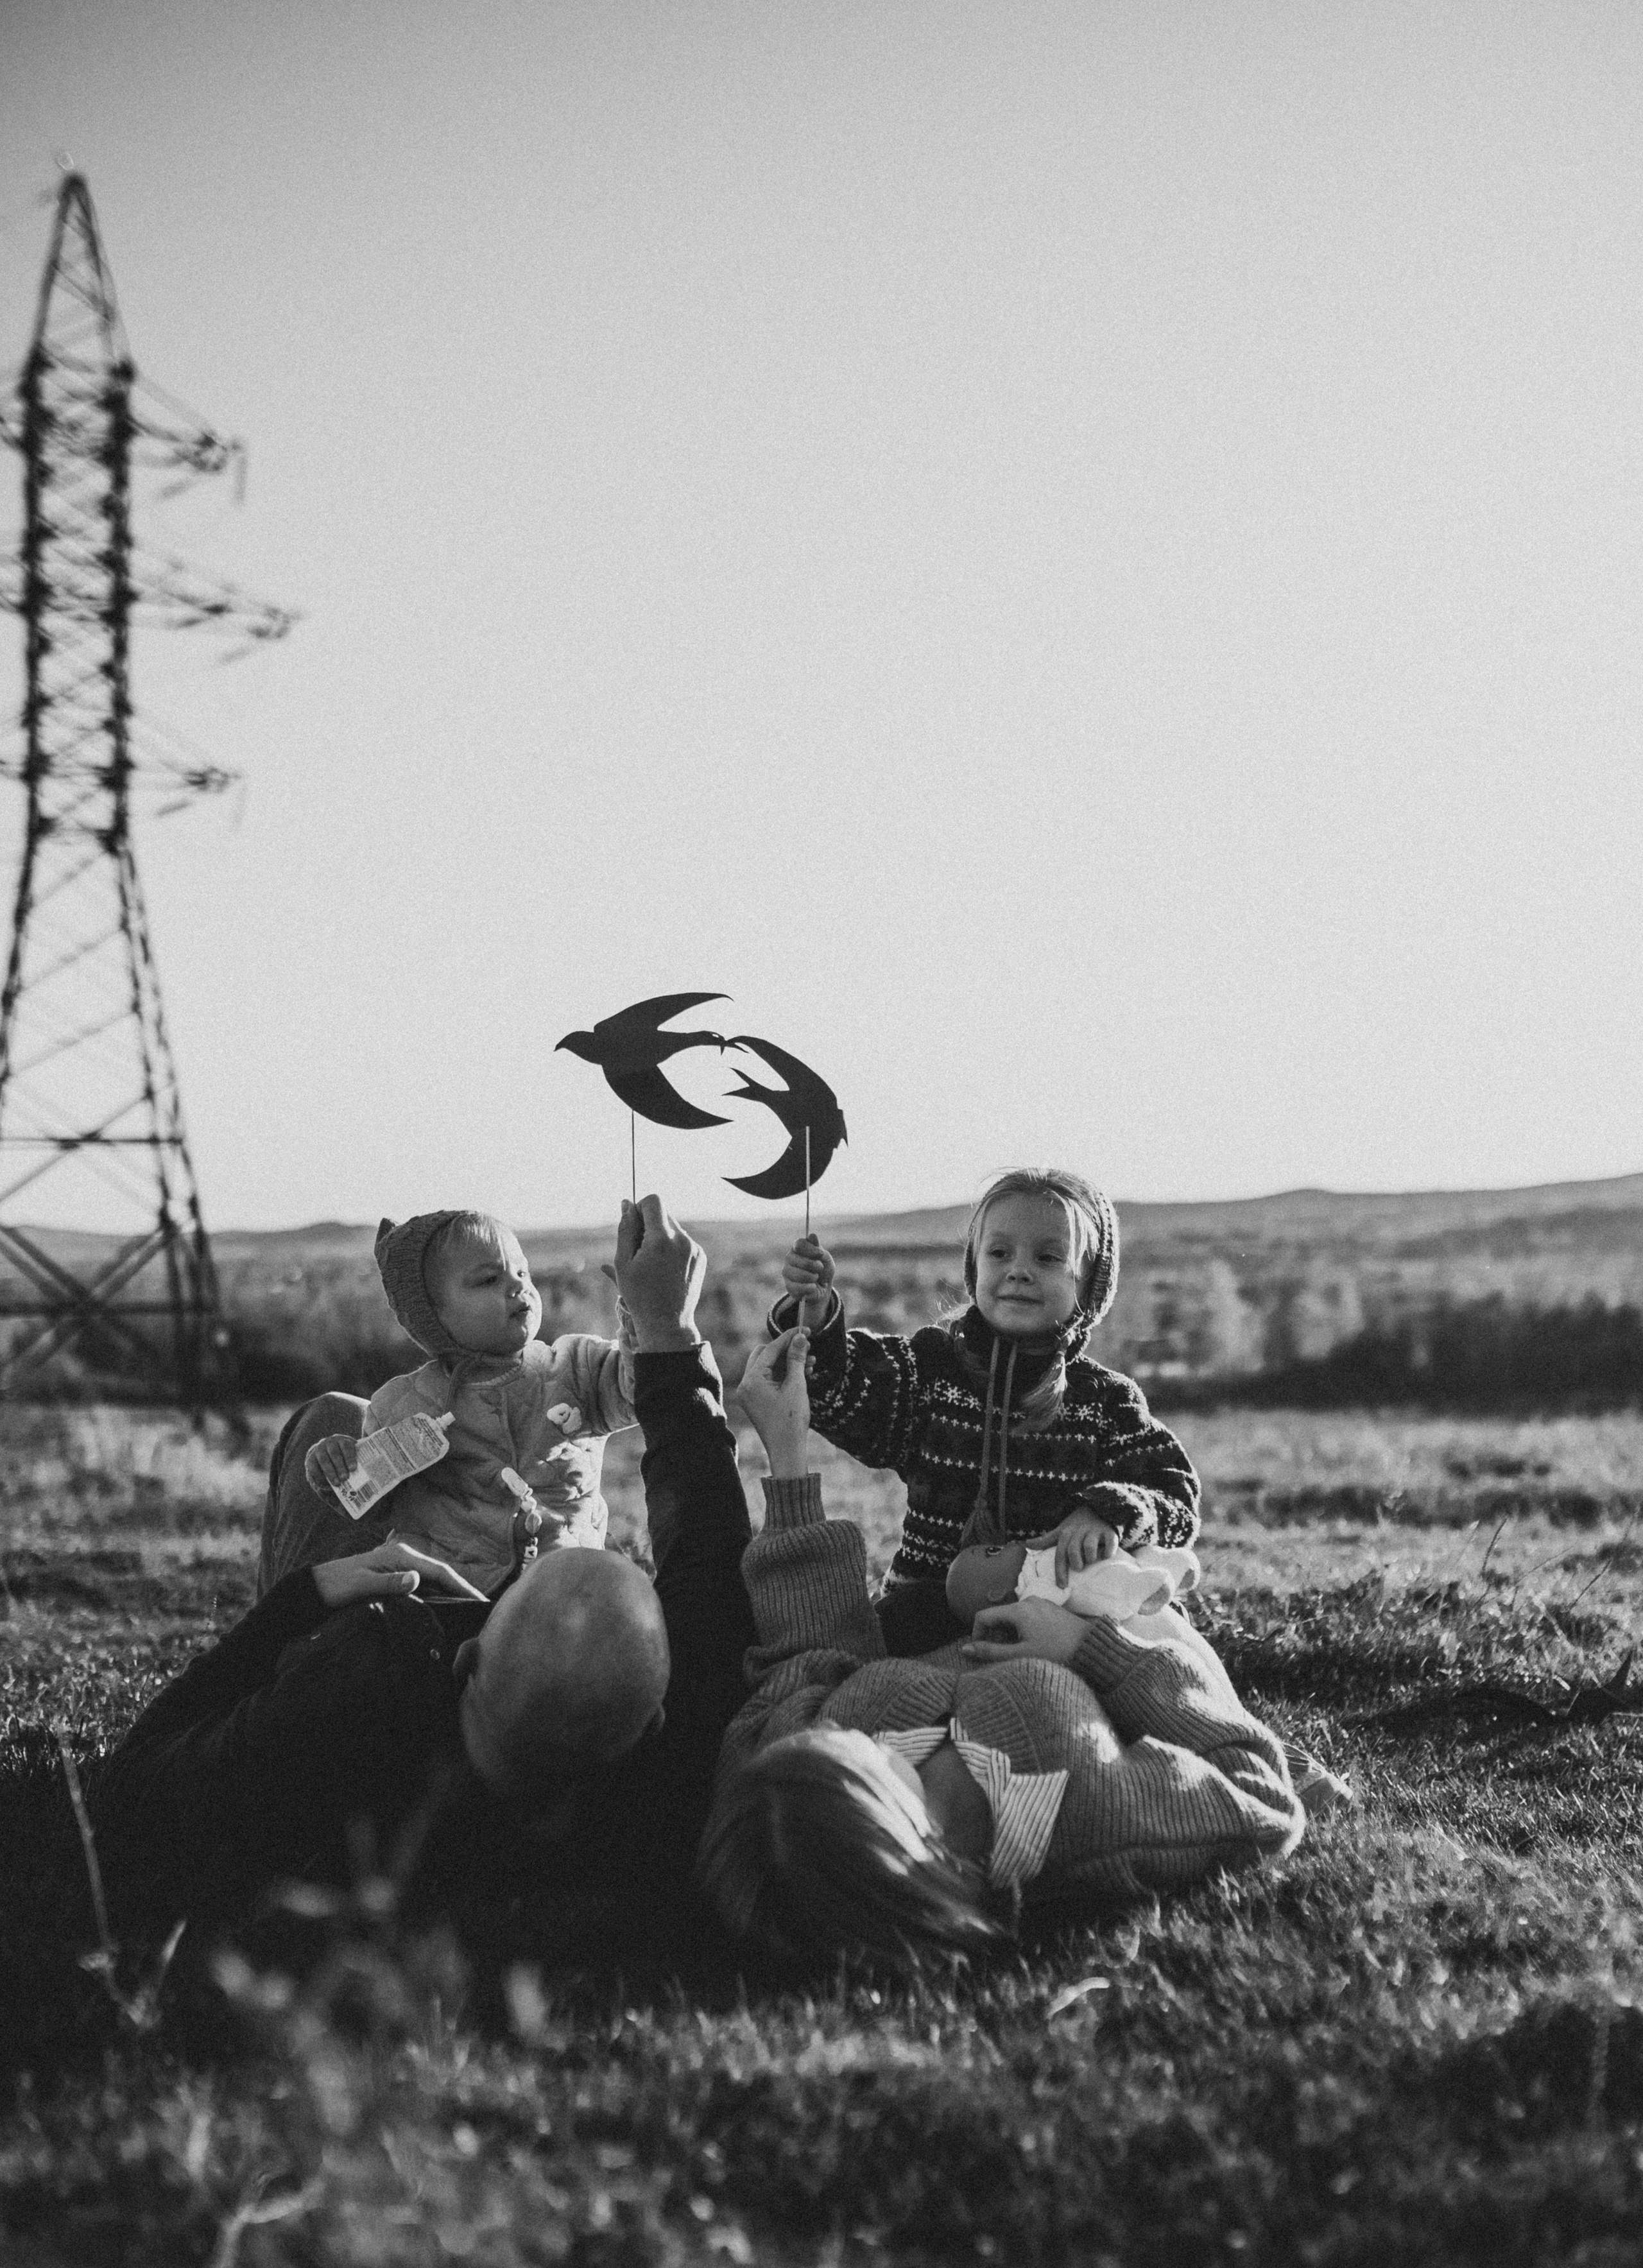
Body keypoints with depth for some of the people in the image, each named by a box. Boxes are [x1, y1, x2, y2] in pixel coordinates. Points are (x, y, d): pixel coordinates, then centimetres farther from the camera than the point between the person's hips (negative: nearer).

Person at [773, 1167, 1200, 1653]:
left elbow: (1176, 1495, 0)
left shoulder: (1108, 1401, 7)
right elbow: (836, 1394, -5)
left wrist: (1104, 1513, -21)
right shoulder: (929, 1367, 8)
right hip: (930, 1609, 0)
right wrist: (812, 1315, -24)